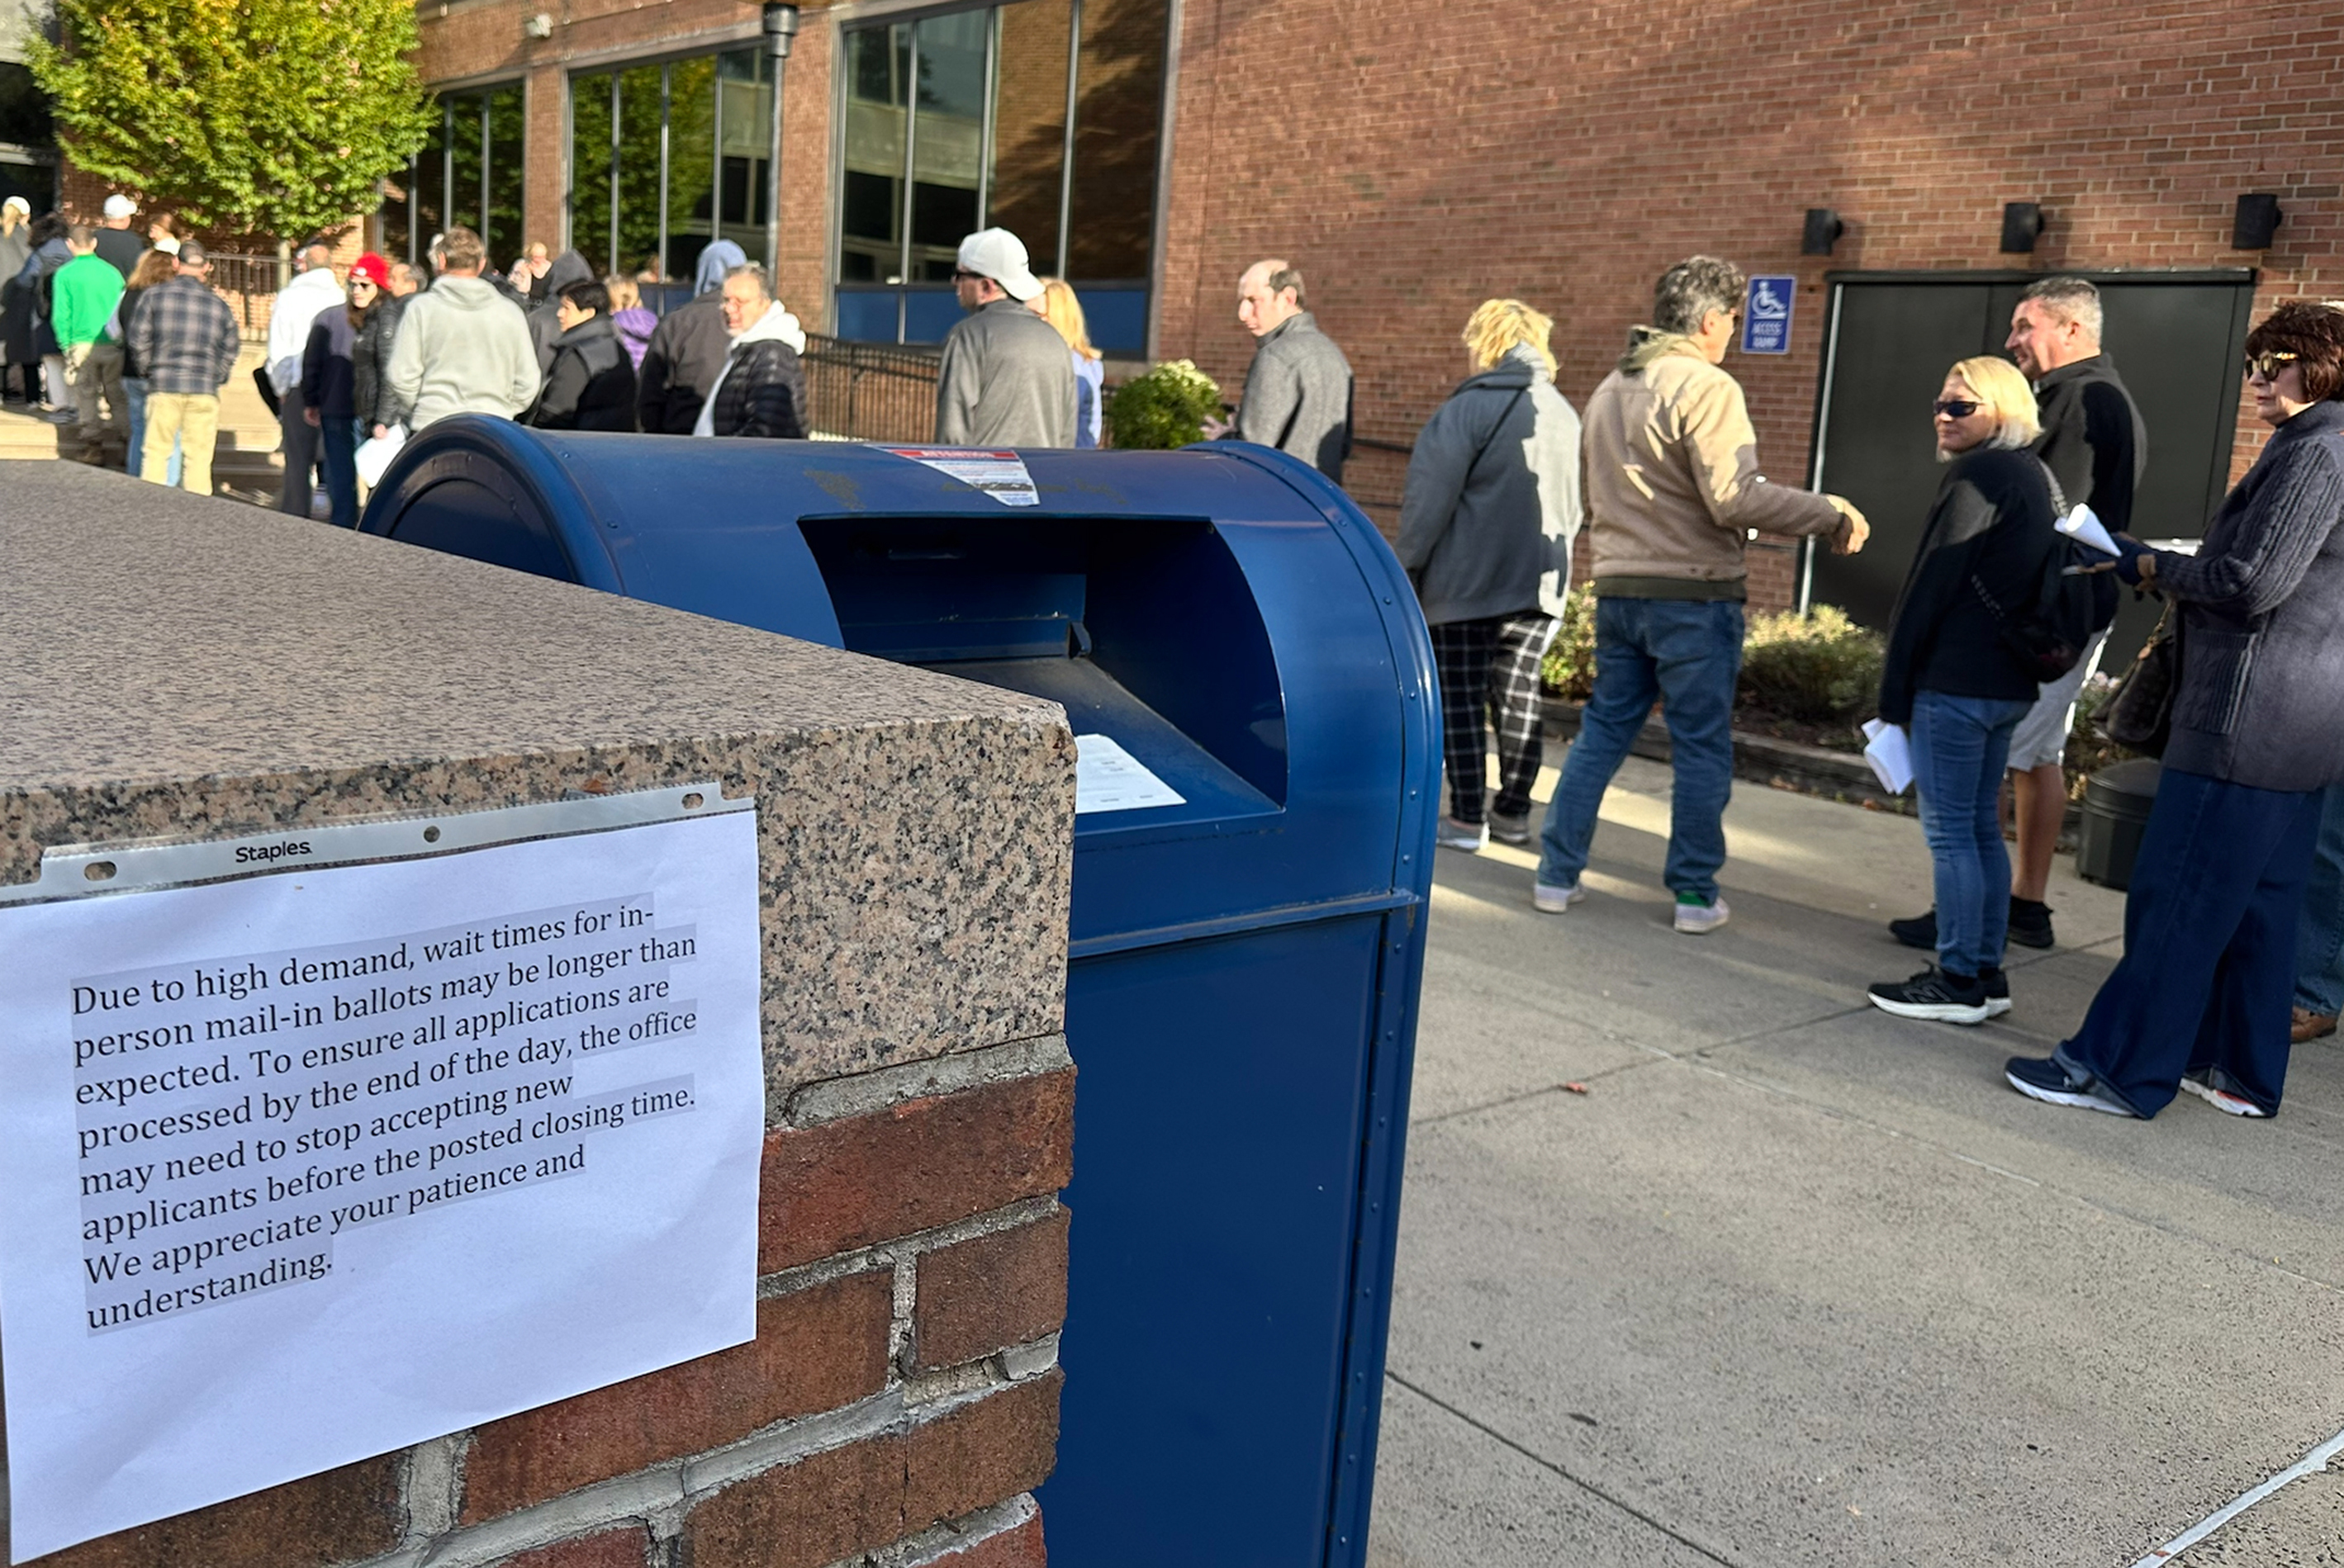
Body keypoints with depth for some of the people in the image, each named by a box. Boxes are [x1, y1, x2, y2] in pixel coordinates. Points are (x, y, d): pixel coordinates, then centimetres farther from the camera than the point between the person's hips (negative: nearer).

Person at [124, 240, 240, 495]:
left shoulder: (155, 295, 1)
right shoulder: (219, 305, 6)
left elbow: (138, 340, 0)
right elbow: (230, 351, 8)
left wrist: (150, 370, 14)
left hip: (164, 387, -1)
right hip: (205, 392, 1)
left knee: (156, 453, 6)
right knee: (198, 458, 4)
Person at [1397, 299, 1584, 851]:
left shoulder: (1469, 407, -10)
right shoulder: (1564, 415, 12)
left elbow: (1429, 499, -12)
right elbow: (1572, 506, 18)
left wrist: (1407, 568, -5)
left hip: (1468, 583, -6)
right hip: (1540, 580, 6)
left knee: (1462, 698, 0)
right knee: (1519, 693, 12)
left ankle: (1466, 819, 1)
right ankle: (1513, 811, 17)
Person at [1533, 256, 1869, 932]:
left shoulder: (1609, 390, 12)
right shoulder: (1708, 388, -13)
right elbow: (1737, 497, -20)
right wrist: (1831, 514, -11)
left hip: (1618, 587, 7)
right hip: (1694, 594, -7)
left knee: (1602, 731, 14)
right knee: (1701, 746, 3)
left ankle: (1557, 873, 14)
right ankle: (1695, 894, 8)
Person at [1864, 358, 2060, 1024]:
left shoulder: (1977, 477, -13)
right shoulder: (2034, 475, 16)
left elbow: (1930, 587, -14)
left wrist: (1894, 687, -9)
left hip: (1956, 682, -10)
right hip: (2009, 682, 10)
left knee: (1951, 832, -4)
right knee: (1983, 827, 14)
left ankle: (1959, 983, 1)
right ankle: (1986, 974, 20)